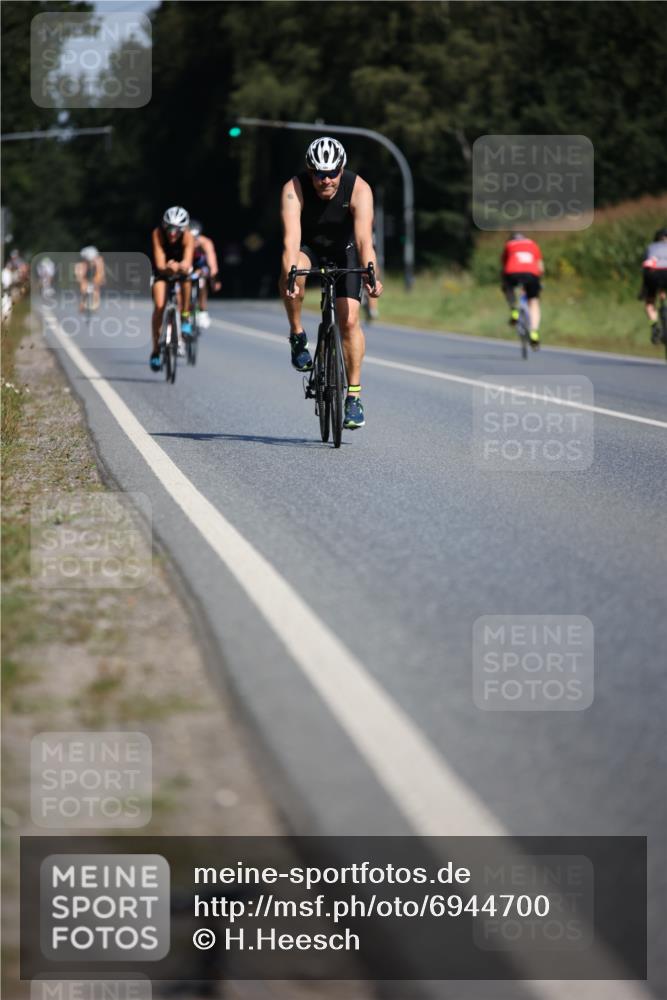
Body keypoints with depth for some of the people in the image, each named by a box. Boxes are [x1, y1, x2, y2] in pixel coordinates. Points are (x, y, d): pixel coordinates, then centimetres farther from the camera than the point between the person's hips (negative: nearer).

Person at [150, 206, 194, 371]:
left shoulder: (188, 237, -31)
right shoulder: (157, 234, -31)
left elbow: (187, 264, -43)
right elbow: (160, 264, -37)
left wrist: (180, 267, -66)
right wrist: (167, 268, -60)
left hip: (181, 269, 0)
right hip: (162, 271, 0)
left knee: (186, 279, -35)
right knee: (159, 306, -18)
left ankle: (185, 318, -15)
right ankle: (156, 350, -5)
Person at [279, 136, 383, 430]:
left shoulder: (359, 189, -29)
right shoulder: (294, 190, -30)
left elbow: (364, 239, -39)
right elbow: (291, 239, -40)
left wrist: (372, 275, -55)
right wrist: (290, 275, -57)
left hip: (343, 250, 0)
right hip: (308, 248, 0)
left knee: (349, 319, -13)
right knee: (292, 273, -36)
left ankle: (354, 395, -3)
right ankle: (297, 336, -12)